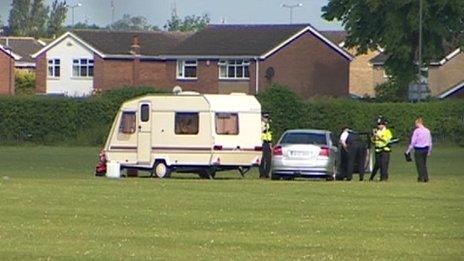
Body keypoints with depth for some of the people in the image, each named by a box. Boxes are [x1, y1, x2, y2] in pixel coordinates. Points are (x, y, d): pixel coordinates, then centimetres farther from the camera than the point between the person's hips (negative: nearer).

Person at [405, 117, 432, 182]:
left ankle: (421, 178, 4)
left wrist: (408, 151, -2)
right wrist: (429, 151, 21)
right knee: (424, 164, 15)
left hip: (418, 150, -5)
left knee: (419, 164, 4)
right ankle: (426, 178, 12)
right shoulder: (427, 131, 4)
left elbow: (413, 142, -11)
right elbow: (430, 142, 10)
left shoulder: (416, 131, -13)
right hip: (425, 149, 5)